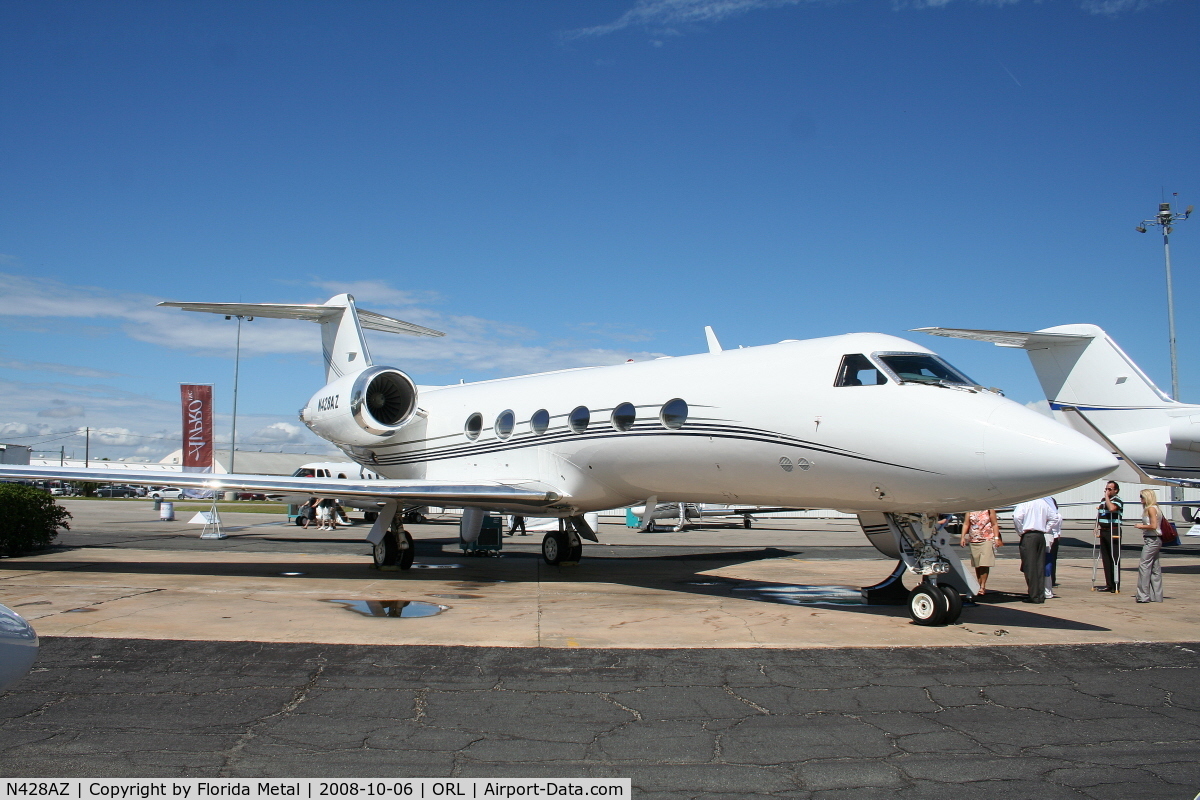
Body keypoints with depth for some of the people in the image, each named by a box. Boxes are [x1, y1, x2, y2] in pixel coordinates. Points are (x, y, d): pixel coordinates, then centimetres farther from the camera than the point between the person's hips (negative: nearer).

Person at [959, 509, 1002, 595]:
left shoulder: (989, 509, 1)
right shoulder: (970, 509, 8)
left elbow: (995, 524, 2)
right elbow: (966, 524, 10)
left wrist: (996, 538, -7)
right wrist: (962, 537, 1)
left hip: (987, 540, -3)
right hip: (973, 541, 3)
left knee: (984, 564, -11)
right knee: (977, 565, 7)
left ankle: (983, 586, -6)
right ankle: (979, 585, 16)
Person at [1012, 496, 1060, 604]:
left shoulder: (1025, 501, -9)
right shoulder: (1044, 502, 10)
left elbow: (1017, 516, -22)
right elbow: (1055, 517, 15)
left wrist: (1020, 532, -9)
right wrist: (1045, 530, 14)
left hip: (1028, 535, -6)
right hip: (1041, 536, 6)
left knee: (1030, 566, -2)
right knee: (1040, 566, 9)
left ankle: (1034, 596, -3)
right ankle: (1041, 596, 12)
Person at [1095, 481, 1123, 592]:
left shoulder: (1118, 500, -8)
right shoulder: (1103, 500, 17)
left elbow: (1112, 508, -30)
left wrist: (1107, 496, -17)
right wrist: (1097, 527, 15)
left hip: (1113, 532, -8)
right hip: (1103, 531, 8)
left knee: (1114, 558, -5)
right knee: (1105, 558, 9)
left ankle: (1116, 585, -1)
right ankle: (1109, 584, 15)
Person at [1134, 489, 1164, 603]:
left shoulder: (1151, 509, -13)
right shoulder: (1155, 508, 17)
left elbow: (1153, 526, -21)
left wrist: (1141, 526, -9)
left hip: (1151, 540, -10)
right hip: (1156, 541, 10)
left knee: (1144, 566, -10)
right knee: (1155, 568, 10)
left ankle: (1144, 595, -10)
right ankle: (1156, 596, 13)